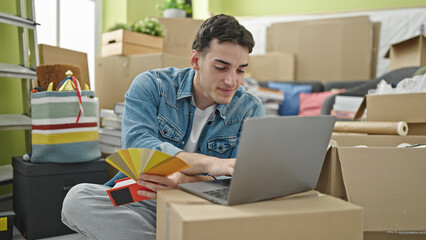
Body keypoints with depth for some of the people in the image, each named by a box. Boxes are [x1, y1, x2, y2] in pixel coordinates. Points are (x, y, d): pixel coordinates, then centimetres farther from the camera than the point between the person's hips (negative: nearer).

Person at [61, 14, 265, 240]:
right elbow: (137, 145, -24)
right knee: (78, 197, -27)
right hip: (139, 206, 1)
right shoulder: (151, 85, -6)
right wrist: (212, 164, -38)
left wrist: (183, 182, -34)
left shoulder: (250, 110, -3)